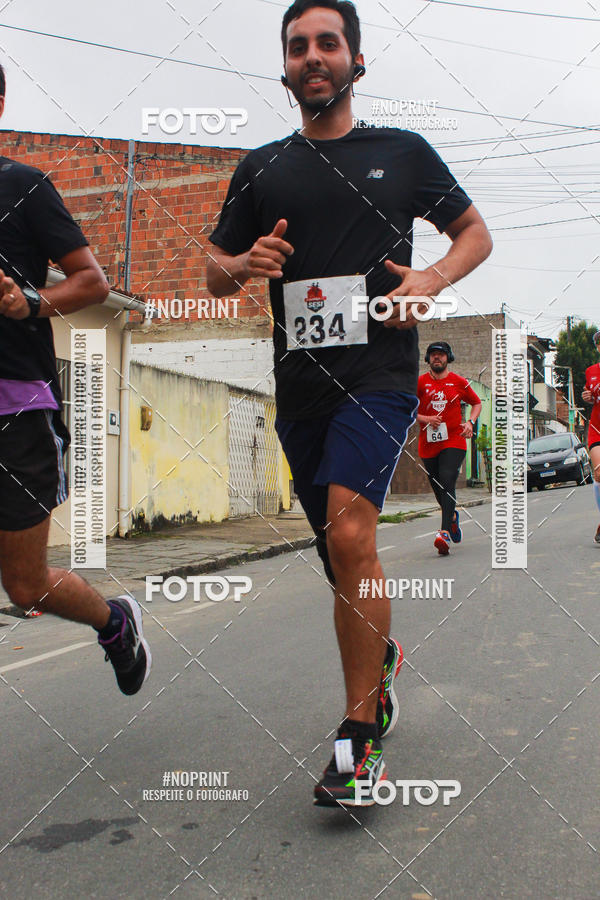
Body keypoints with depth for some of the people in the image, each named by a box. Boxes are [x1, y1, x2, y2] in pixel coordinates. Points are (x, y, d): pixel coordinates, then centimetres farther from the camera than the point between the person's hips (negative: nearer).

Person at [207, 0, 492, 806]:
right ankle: (382, 659, 41)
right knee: (341, 555, 13)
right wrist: (245, 264, -6)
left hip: (378, 373, -3)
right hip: (300, 386, 4)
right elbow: (214, 272, 18)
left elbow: (475, 233, 17)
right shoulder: (262, 168, 14)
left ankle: (361, 736, -10)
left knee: (349, 536, -22)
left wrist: (433, 279, -4)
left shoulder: (404, 152, 9)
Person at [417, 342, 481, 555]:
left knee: (447, 483, -20)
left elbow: (477, 403, 19)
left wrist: (470, 422, 1)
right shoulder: (419, 383, 5)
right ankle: (452, 516, 42)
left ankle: (444, 533, -29)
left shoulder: (459, 382, 6)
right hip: (428, 444, 2)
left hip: (454, 442, -2)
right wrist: (425, 418, -12)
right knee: (438, 489, 10)